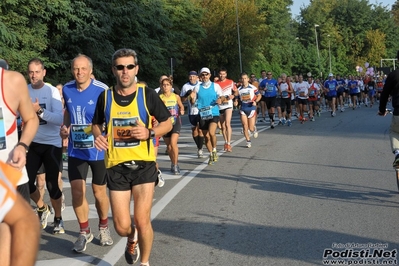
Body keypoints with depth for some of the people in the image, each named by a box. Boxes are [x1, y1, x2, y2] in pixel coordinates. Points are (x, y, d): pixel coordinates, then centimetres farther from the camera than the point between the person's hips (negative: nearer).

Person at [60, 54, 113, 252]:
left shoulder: (102, 90, -15)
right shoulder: (67, 89, 0)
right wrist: (65, 127, 1)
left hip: (98, 149, -3)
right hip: (76, 150, 3)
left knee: (99, 192, 9)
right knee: (77, 192, -1)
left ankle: (103, 227, 35)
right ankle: (84, 232, 19)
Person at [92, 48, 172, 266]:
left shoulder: (147, 95, -3)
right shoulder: (105, 97, 2)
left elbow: (168, 123, 4)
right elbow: (96, 124, 17)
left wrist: (150, 133, -16)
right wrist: (98, 136, -6)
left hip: (143, 164, -2)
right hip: (116, 166, 2)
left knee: (142, 221, -3)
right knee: (122, 227, 2)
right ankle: (132, 238, 40)